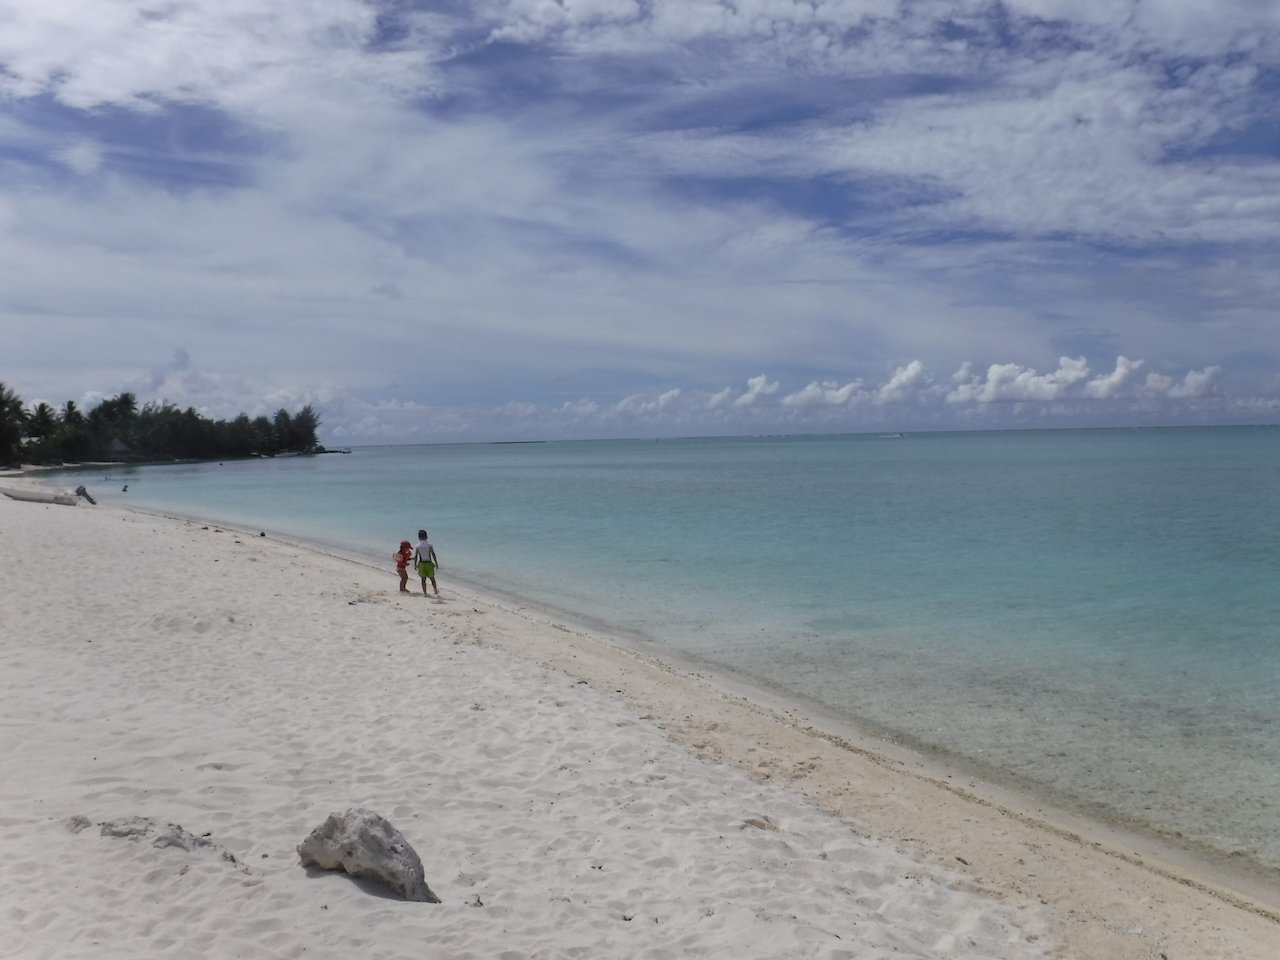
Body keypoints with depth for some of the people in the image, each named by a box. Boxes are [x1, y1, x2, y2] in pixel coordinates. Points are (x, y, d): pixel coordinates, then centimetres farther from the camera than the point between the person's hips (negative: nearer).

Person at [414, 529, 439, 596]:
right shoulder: (429, 544, -7)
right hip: (429, 563, -1)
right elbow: (433, 554, -7)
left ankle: (424, 593, 9)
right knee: (432, 578, 11)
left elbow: (415, 556, -2)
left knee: (423, 579, 9)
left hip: (421, 563, 1)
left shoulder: (418, 546, -4)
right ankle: (436, 591, 9)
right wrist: (436, 563, 0)